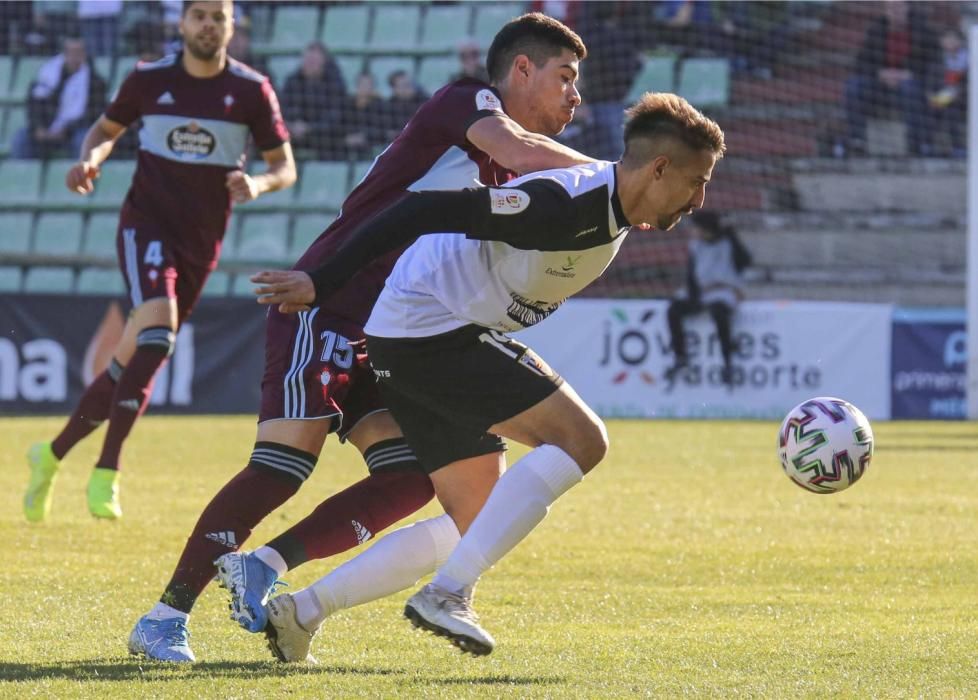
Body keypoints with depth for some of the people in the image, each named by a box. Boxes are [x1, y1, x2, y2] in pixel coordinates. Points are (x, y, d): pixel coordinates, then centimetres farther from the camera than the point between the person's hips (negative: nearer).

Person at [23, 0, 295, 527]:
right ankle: (106, 471, -25)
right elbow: (107, 128, 16)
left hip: (201, 240, 3)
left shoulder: (251, 90, -2)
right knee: (156, 325, -28)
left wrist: (259, 183, -19)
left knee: (137, 356, 6)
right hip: (146, 221, -3)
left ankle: (52, 455, 25)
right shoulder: (149, 80, -2)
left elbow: (285, 167, 3)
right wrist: (90, 158, -6)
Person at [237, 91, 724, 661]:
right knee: (581, 439, -18)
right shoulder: (564, 203, -23)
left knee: (476, 525, 10)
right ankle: (447, 594, -21)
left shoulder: (612, 209, 7)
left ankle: (302, 610, 11)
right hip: (431, 329, -10)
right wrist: (322, 284, -26)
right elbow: (429, 211, -26)